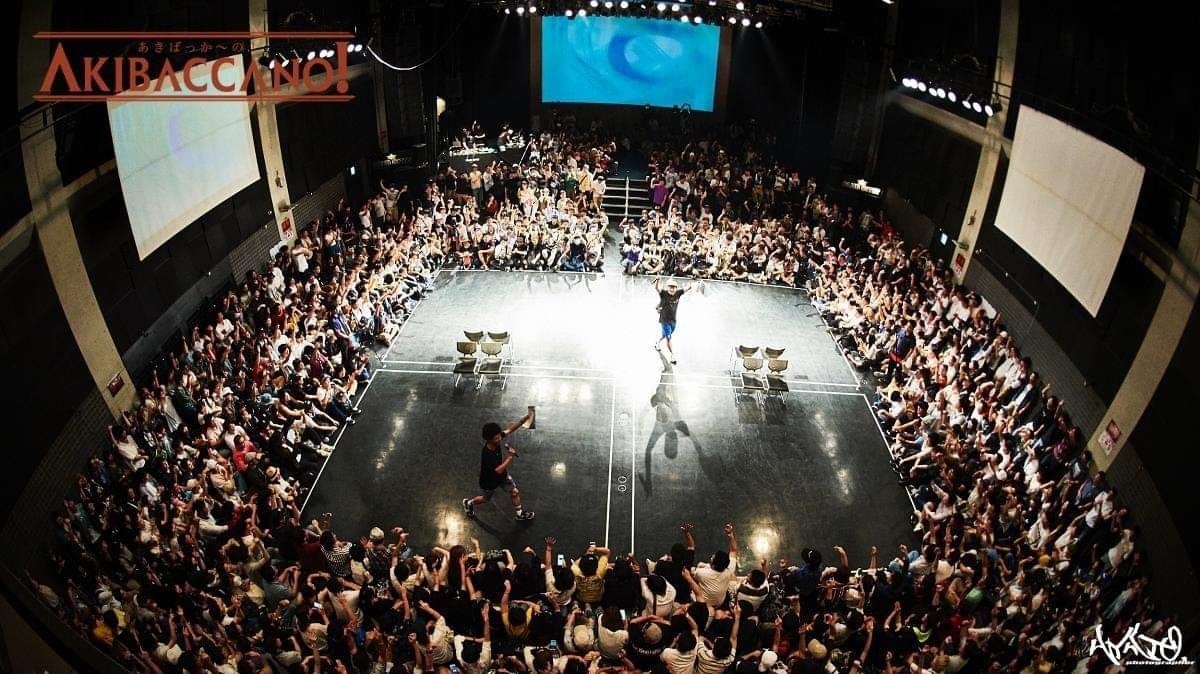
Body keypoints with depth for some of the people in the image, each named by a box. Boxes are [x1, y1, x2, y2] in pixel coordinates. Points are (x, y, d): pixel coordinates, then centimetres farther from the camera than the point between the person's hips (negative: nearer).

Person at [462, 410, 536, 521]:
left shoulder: (497, 438, -26)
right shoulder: (487, 455, -43)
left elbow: (510, 429, -22)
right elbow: (498, 470, -41)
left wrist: (525, 418, -34)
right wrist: (510, 457, -39)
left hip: (503, 475, 5)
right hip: (490, 480, -5)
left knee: (515, 492, 9)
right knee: (486, 498, 22)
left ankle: (520, 514, 30)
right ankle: (469, 503, 51)